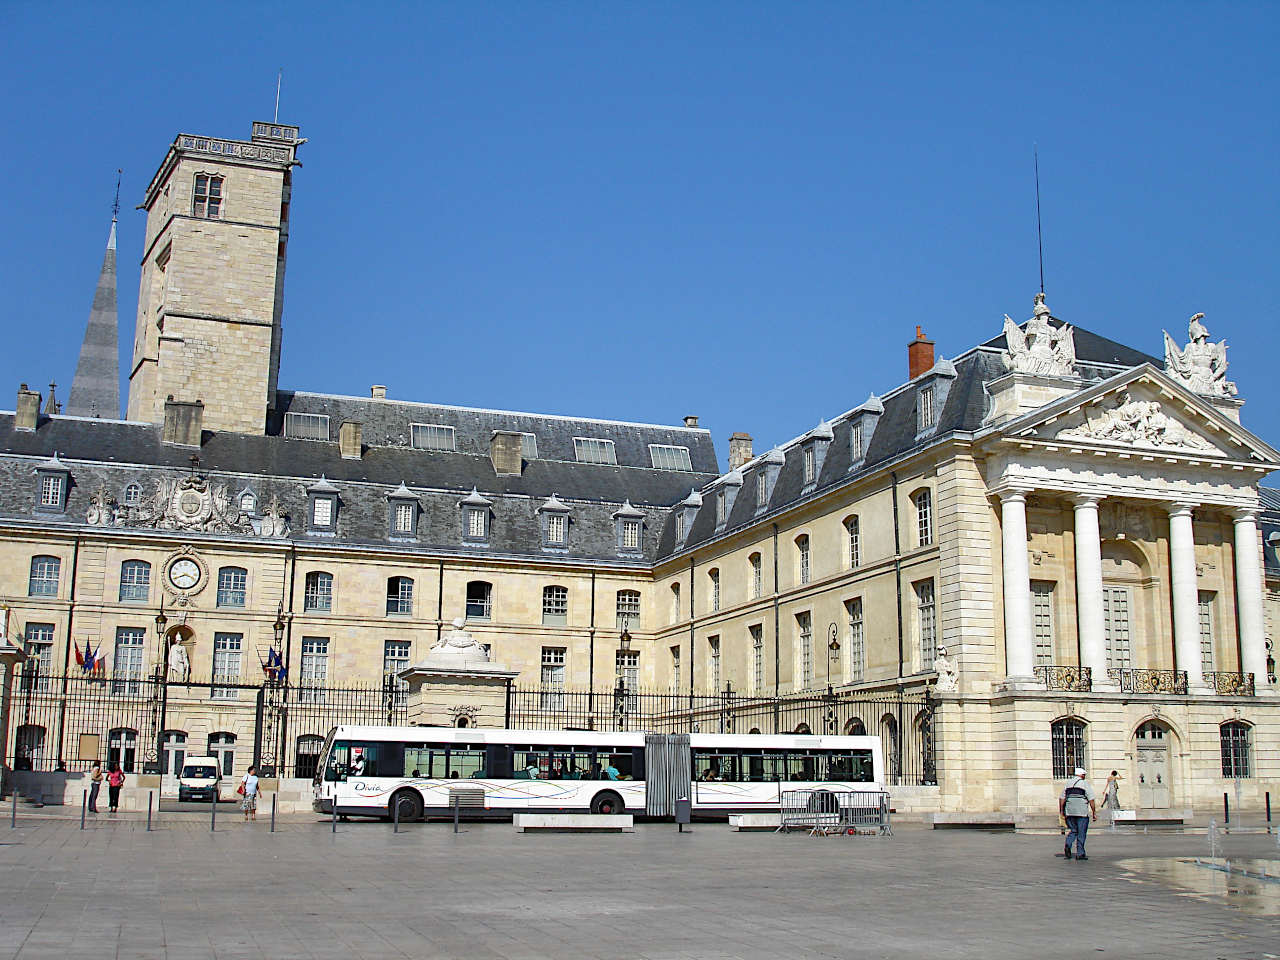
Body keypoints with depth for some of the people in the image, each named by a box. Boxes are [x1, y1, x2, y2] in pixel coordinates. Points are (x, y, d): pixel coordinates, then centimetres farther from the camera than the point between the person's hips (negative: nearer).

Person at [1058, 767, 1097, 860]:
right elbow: (1091, 800, -7)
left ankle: (1067, 845, -10)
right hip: (1082, 812, -4)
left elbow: (1061, 799, 9)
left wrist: (1061, 811, 14)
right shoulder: (1085, 784, -3)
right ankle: (1080, 854, 6)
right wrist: (1094, 812, -1)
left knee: (1073, 831, 15)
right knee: (1081, 833, 5)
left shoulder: (1068, 783, 11)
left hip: (1069, 812, 4)